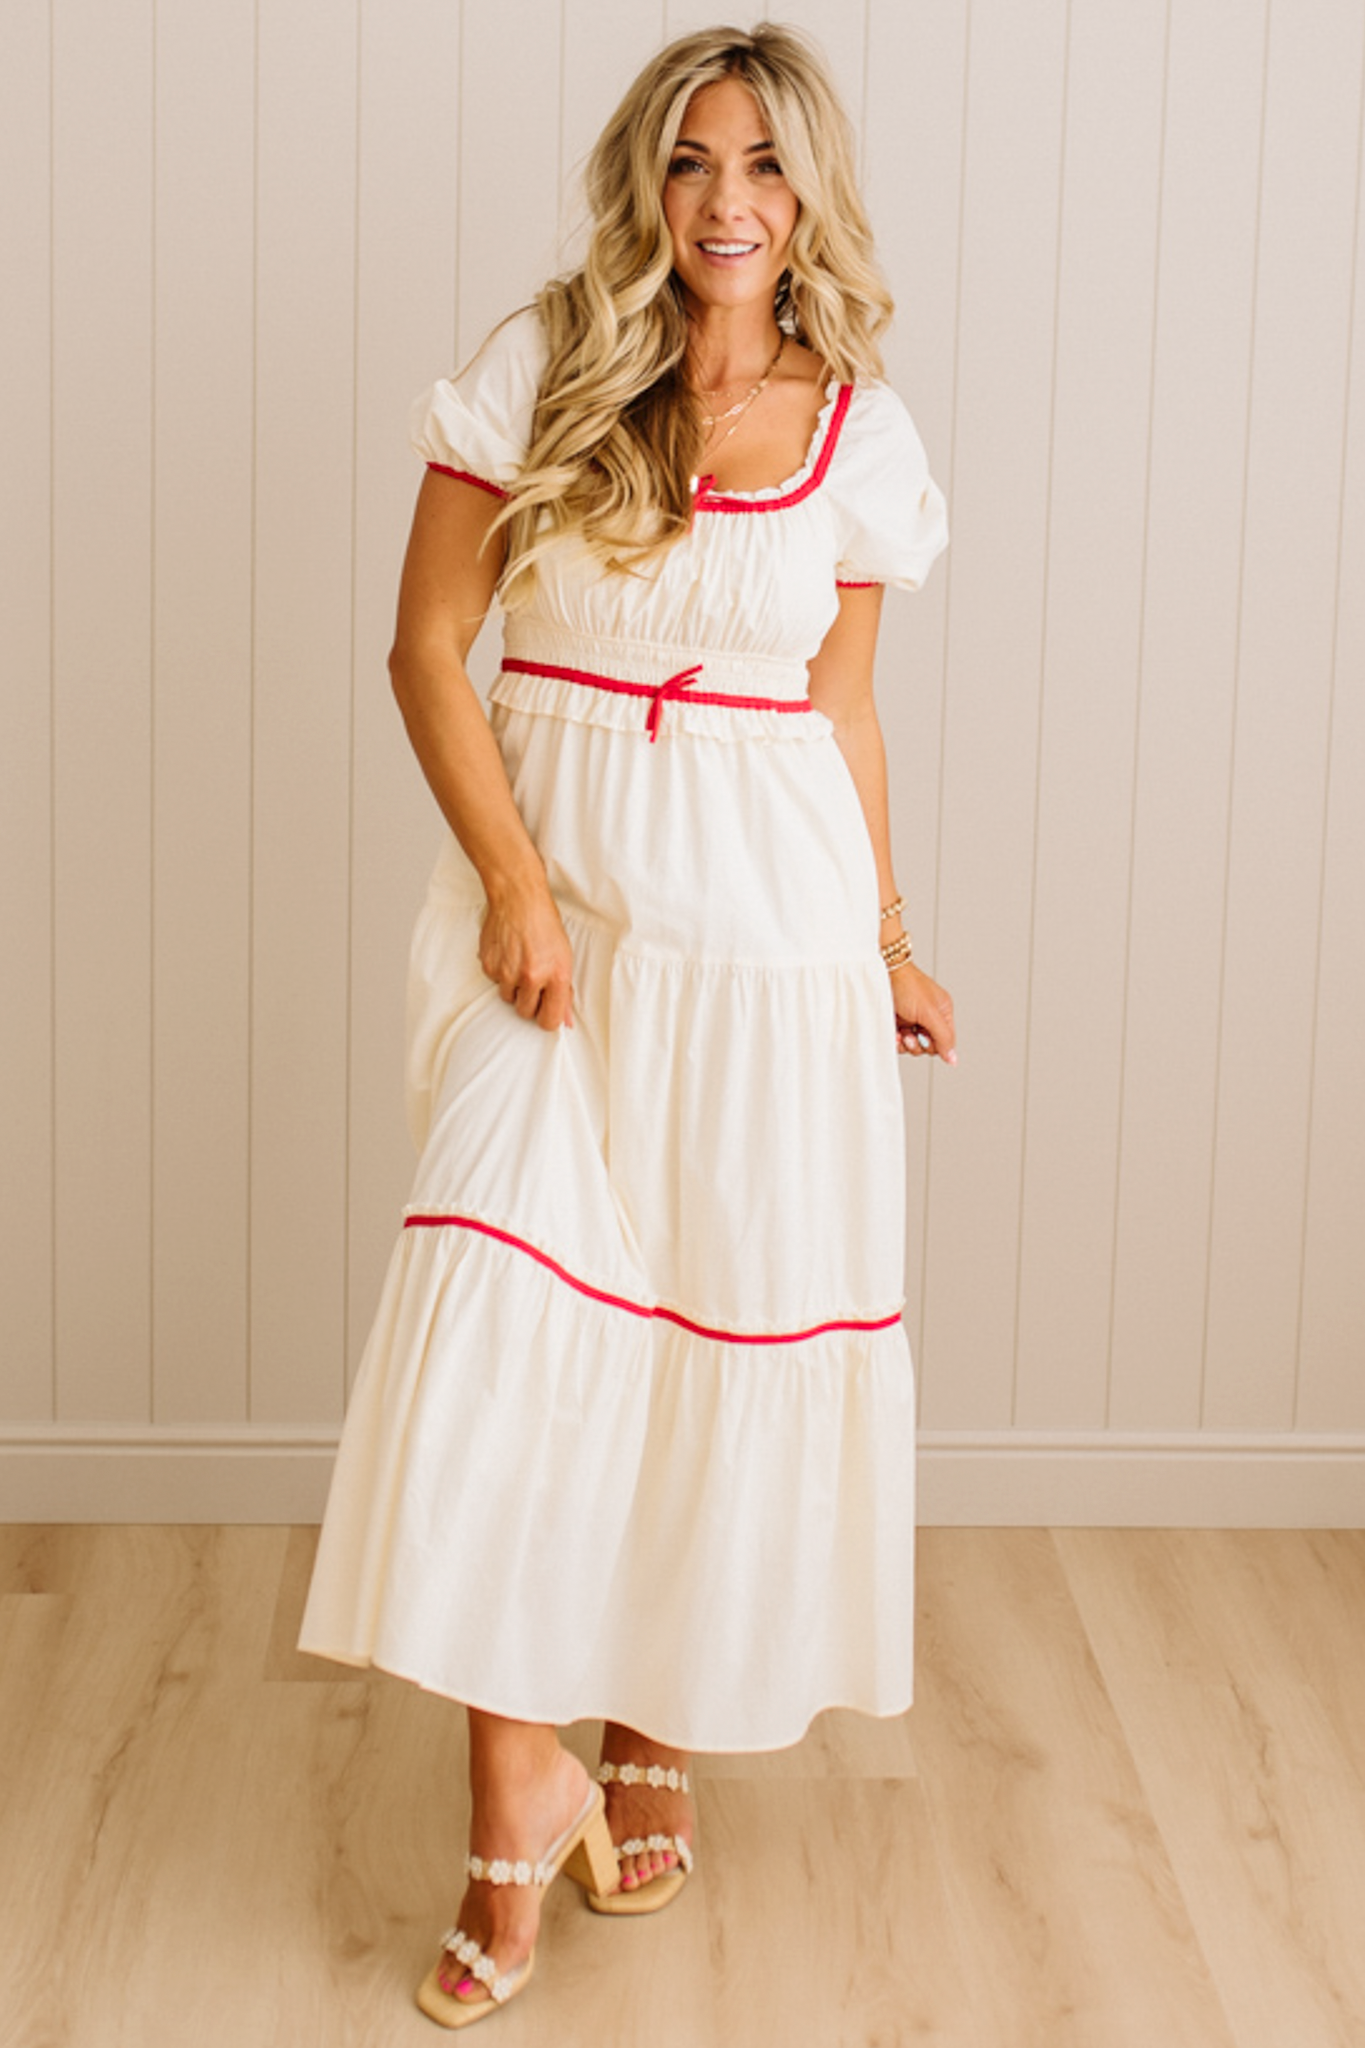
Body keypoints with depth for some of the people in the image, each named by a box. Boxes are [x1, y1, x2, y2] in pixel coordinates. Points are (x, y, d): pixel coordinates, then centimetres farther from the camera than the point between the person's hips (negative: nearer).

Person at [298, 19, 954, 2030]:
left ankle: (658, 1735, 26)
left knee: (732, 1334, 6)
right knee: (499, 1314, -13)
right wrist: (513, 878, -12)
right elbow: (428, 643, -2)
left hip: (768, 915, 2)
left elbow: (845, 707, 13)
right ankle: (519, 1800, -4)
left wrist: (893, 940, 13)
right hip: (554, 893, -1)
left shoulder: (860, 432, 5)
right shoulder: (540, 370, -1)